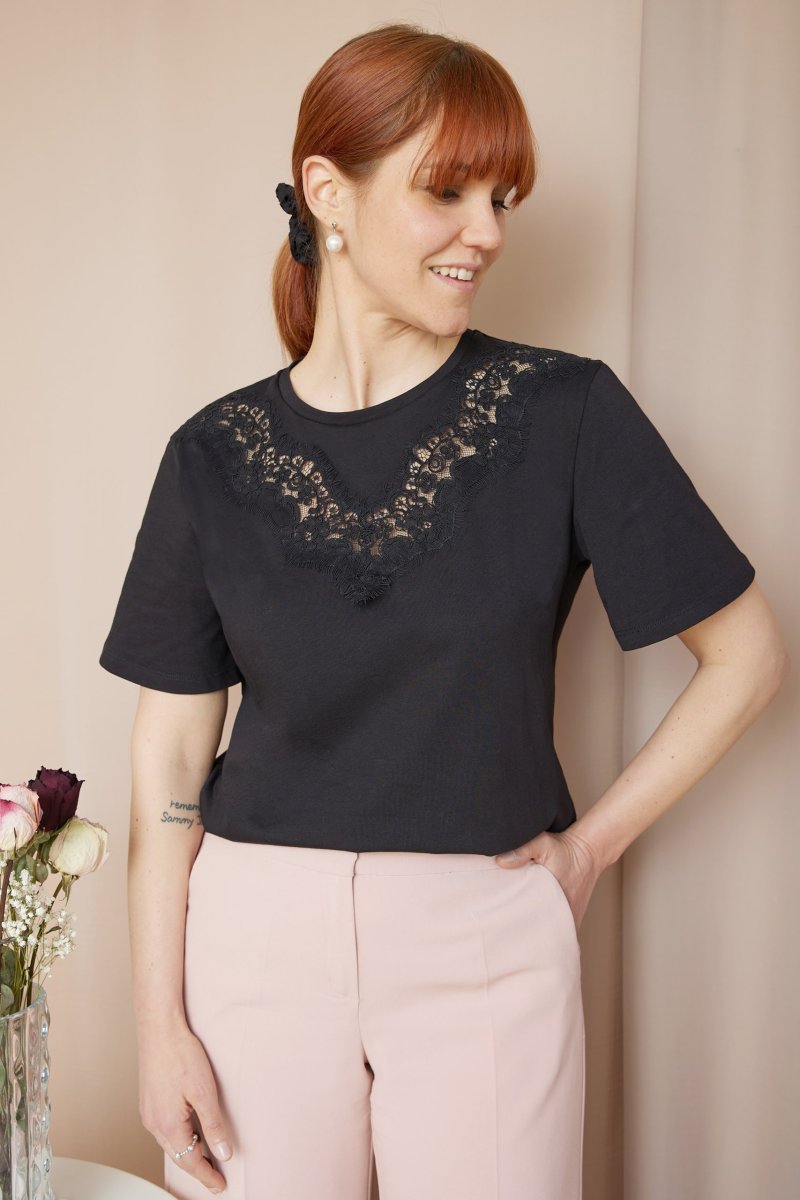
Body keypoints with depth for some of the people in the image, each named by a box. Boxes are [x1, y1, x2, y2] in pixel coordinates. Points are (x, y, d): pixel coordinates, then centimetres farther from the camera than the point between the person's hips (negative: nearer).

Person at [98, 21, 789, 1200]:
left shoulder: (567, 412, -6)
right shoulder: (217, 454, -1)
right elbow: (171, 753, 1)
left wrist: (592, 842, -1)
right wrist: (161, 1020, -2)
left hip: (485, 939, -1)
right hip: (260, 933, 2)